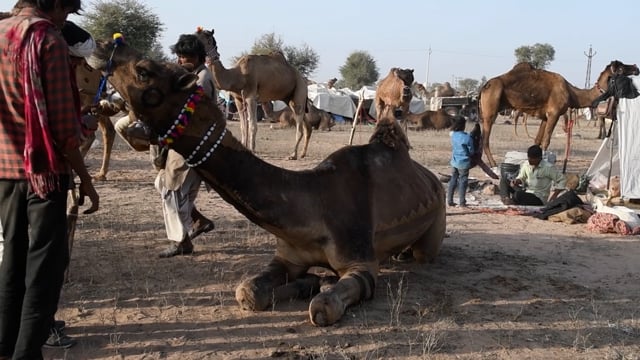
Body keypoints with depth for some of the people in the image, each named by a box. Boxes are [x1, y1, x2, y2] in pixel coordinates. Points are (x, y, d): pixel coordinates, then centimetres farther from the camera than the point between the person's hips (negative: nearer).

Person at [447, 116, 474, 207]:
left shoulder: (453, 135, -3)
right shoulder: (467, 138, -18)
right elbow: (471, 152, -9)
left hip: (454, 162, 5)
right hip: (464, 163, -5)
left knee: (453, 180, 14)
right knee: (463, 182, 5)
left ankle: (449, 201, 17)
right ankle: (462, 202, 9)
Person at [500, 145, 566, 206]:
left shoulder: (548, 167, -14)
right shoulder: (526, 165, 1)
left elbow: (562, 180, -9)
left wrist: (554, 196, -15)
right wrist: (517, 181, -10)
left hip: (539, 198, -6)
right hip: (526, 192, 6)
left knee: (518, 195, -37)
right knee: (504, 179, -10)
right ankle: (506, 199, -32)